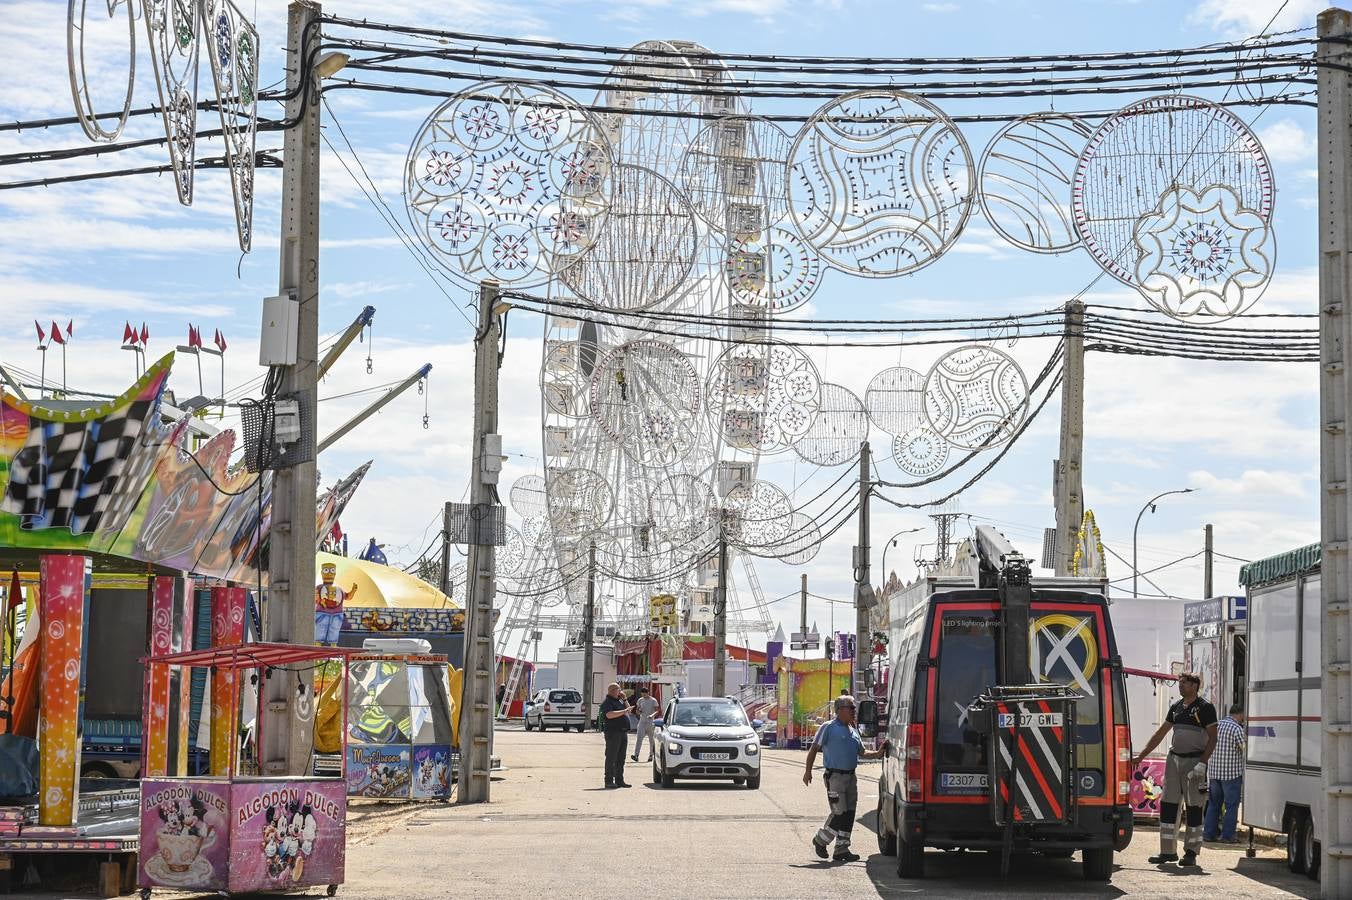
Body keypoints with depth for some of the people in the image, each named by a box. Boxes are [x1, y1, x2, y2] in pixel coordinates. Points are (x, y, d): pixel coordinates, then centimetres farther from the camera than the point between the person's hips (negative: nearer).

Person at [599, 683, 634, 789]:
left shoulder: (619, 700, 18)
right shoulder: (607, 702, -9)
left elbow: (629, 710, 21)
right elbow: (610, 715, -24)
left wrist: (624, 700, 9)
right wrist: (624, 711, -20)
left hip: (623, 732, 9)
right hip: (613, 732, -9)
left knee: (621, 759, 12)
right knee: (611, 758, -6)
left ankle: (619, 780, 17)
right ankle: (609, 781, -5)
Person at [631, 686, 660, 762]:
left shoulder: (653, 701, -3)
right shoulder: (640, 700, 9)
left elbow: (657, 711, -8)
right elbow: (637, 710, 15)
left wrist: (652, 715, -28)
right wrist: (638, 711, -9)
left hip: (650, 723, -2)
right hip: (642, 722, 2)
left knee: (651, 740, 7)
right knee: (639, 739, -11)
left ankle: (651, 755, 18)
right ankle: (636, 755, -21)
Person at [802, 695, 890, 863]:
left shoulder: (853, 730, 17)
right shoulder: (829, 728, -5)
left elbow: (862, 753, 21)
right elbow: (814, 749, -4)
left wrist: (877, 754, 4)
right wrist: (808, 770, -9)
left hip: (850, 776, 7)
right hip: (835, 776, -7)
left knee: (849, 814, 5)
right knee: (839, 813, -10)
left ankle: (842, 849, 10)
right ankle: (820, 840, 10)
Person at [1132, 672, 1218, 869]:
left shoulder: (1205, 708, -4)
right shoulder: (1176, 707, 14)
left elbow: (1212, 739, -7)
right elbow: (1160, 734, 19)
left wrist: (1202, 763, -17)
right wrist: (1141, 756, 16)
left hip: (1195, 760, -6)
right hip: (1174, 759, 6)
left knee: (1194, 807, -2)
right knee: (1167, 804, 3)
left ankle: (1191, 853, 4)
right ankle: (1168, 851, 10)